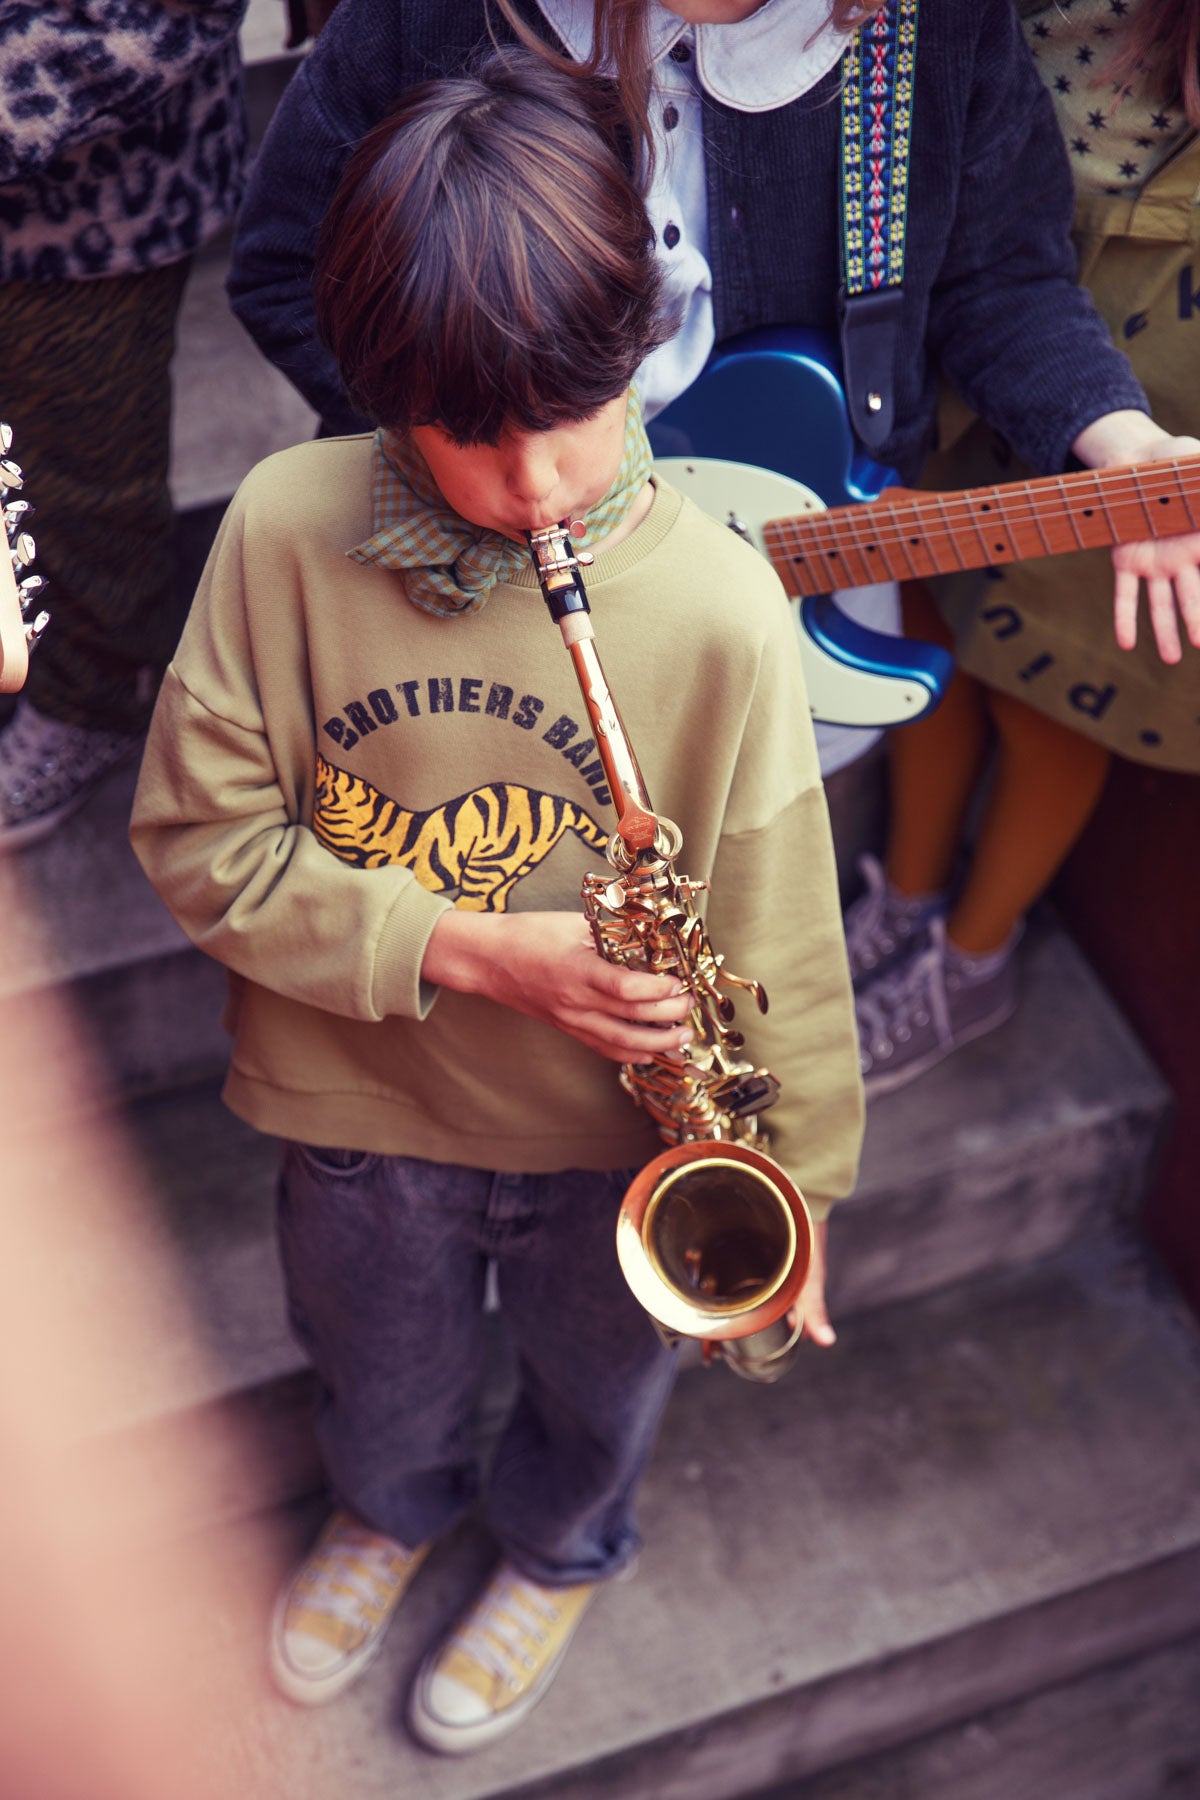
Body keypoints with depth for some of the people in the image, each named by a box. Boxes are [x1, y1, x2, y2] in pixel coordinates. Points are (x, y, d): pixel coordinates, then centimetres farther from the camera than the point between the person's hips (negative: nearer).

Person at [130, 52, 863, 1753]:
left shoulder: (716, 600, -25)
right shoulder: (287, 529, -22)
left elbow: (777, 930, -15)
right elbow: (203, 835, -15)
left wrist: (793, 1185, -7)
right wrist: (470, 948, -26)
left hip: (622, 1129, -1)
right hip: (361, 1110, 1)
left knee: (598, 1386, 29)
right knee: (383, 1380, 31)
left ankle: (557, 1548, 64)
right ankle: (392, 1506, 67)